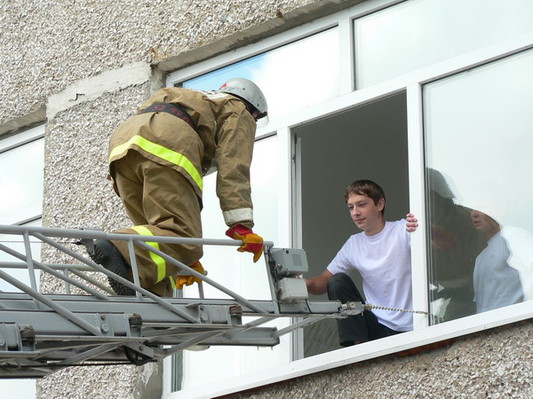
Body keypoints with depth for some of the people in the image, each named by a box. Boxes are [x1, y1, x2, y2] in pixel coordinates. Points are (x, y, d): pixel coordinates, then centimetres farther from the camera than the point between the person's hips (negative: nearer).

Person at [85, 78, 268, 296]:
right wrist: (242, 224, -3)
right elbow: (233, 170, 6)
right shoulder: (238, 112, 27)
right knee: (184, 238, -17)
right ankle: (118, 250, -41)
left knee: (160, 235, 12)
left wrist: (186, 258, 39)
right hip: (165, 146, -8)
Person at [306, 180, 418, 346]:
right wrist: (305, 284, -12)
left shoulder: (403, 230, -6)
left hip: (407, 330, -6)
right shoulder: (353, 244, 11)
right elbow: (324, 282, 13)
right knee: (338, 281, -8)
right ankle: (357, 345, -13)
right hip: (376, 324, 6)